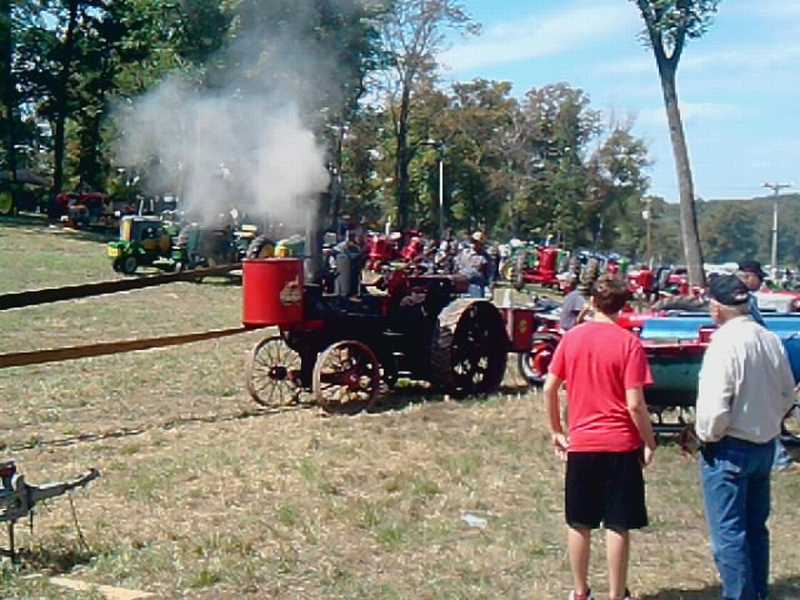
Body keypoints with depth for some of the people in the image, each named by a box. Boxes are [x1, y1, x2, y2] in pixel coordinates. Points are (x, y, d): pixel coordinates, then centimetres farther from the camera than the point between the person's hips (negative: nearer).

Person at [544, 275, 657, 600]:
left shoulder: (571, 337, 1)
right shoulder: (629, 343, -10)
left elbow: (549, 388, 3)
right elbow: (634, 404, -14)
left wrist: (556, 431, 14)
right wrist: (649, 442, -2)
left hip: (580, 443, 3)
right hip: (621, 444, -3)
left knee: (578, 523, 14)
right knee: (618, 526, 6)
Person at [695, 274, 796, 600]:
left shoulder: (724, 345, -23)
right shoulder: (771, 340, -1)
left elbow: (714, 406, -24)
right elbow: (787, 393, 9)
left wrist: (707, 436, -7)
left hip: (730, 450, -8)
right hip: (765, 445, 8)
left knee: (728, 532, 2)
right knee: (756, 527, 20)